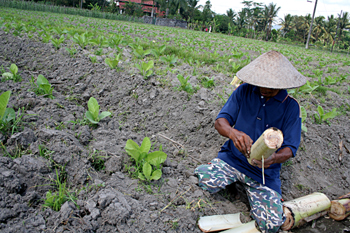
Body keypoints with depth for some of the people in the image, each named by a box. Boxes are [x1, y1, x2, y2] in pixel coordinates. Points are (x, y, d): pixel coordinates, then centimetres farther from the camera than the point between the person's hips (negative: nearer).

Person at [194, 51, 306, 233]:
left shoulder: (291, 107, -6)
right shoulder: (244, 91, -3)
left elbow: (290, 148, -8)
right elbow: (221, 120, -8)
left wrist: (274, 158, -33)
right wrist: (233, 132, -33)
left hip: (264, 171, 0)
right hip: (232, 158, 1)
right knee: (206, 180, -30)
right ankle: (235, 179, 8)